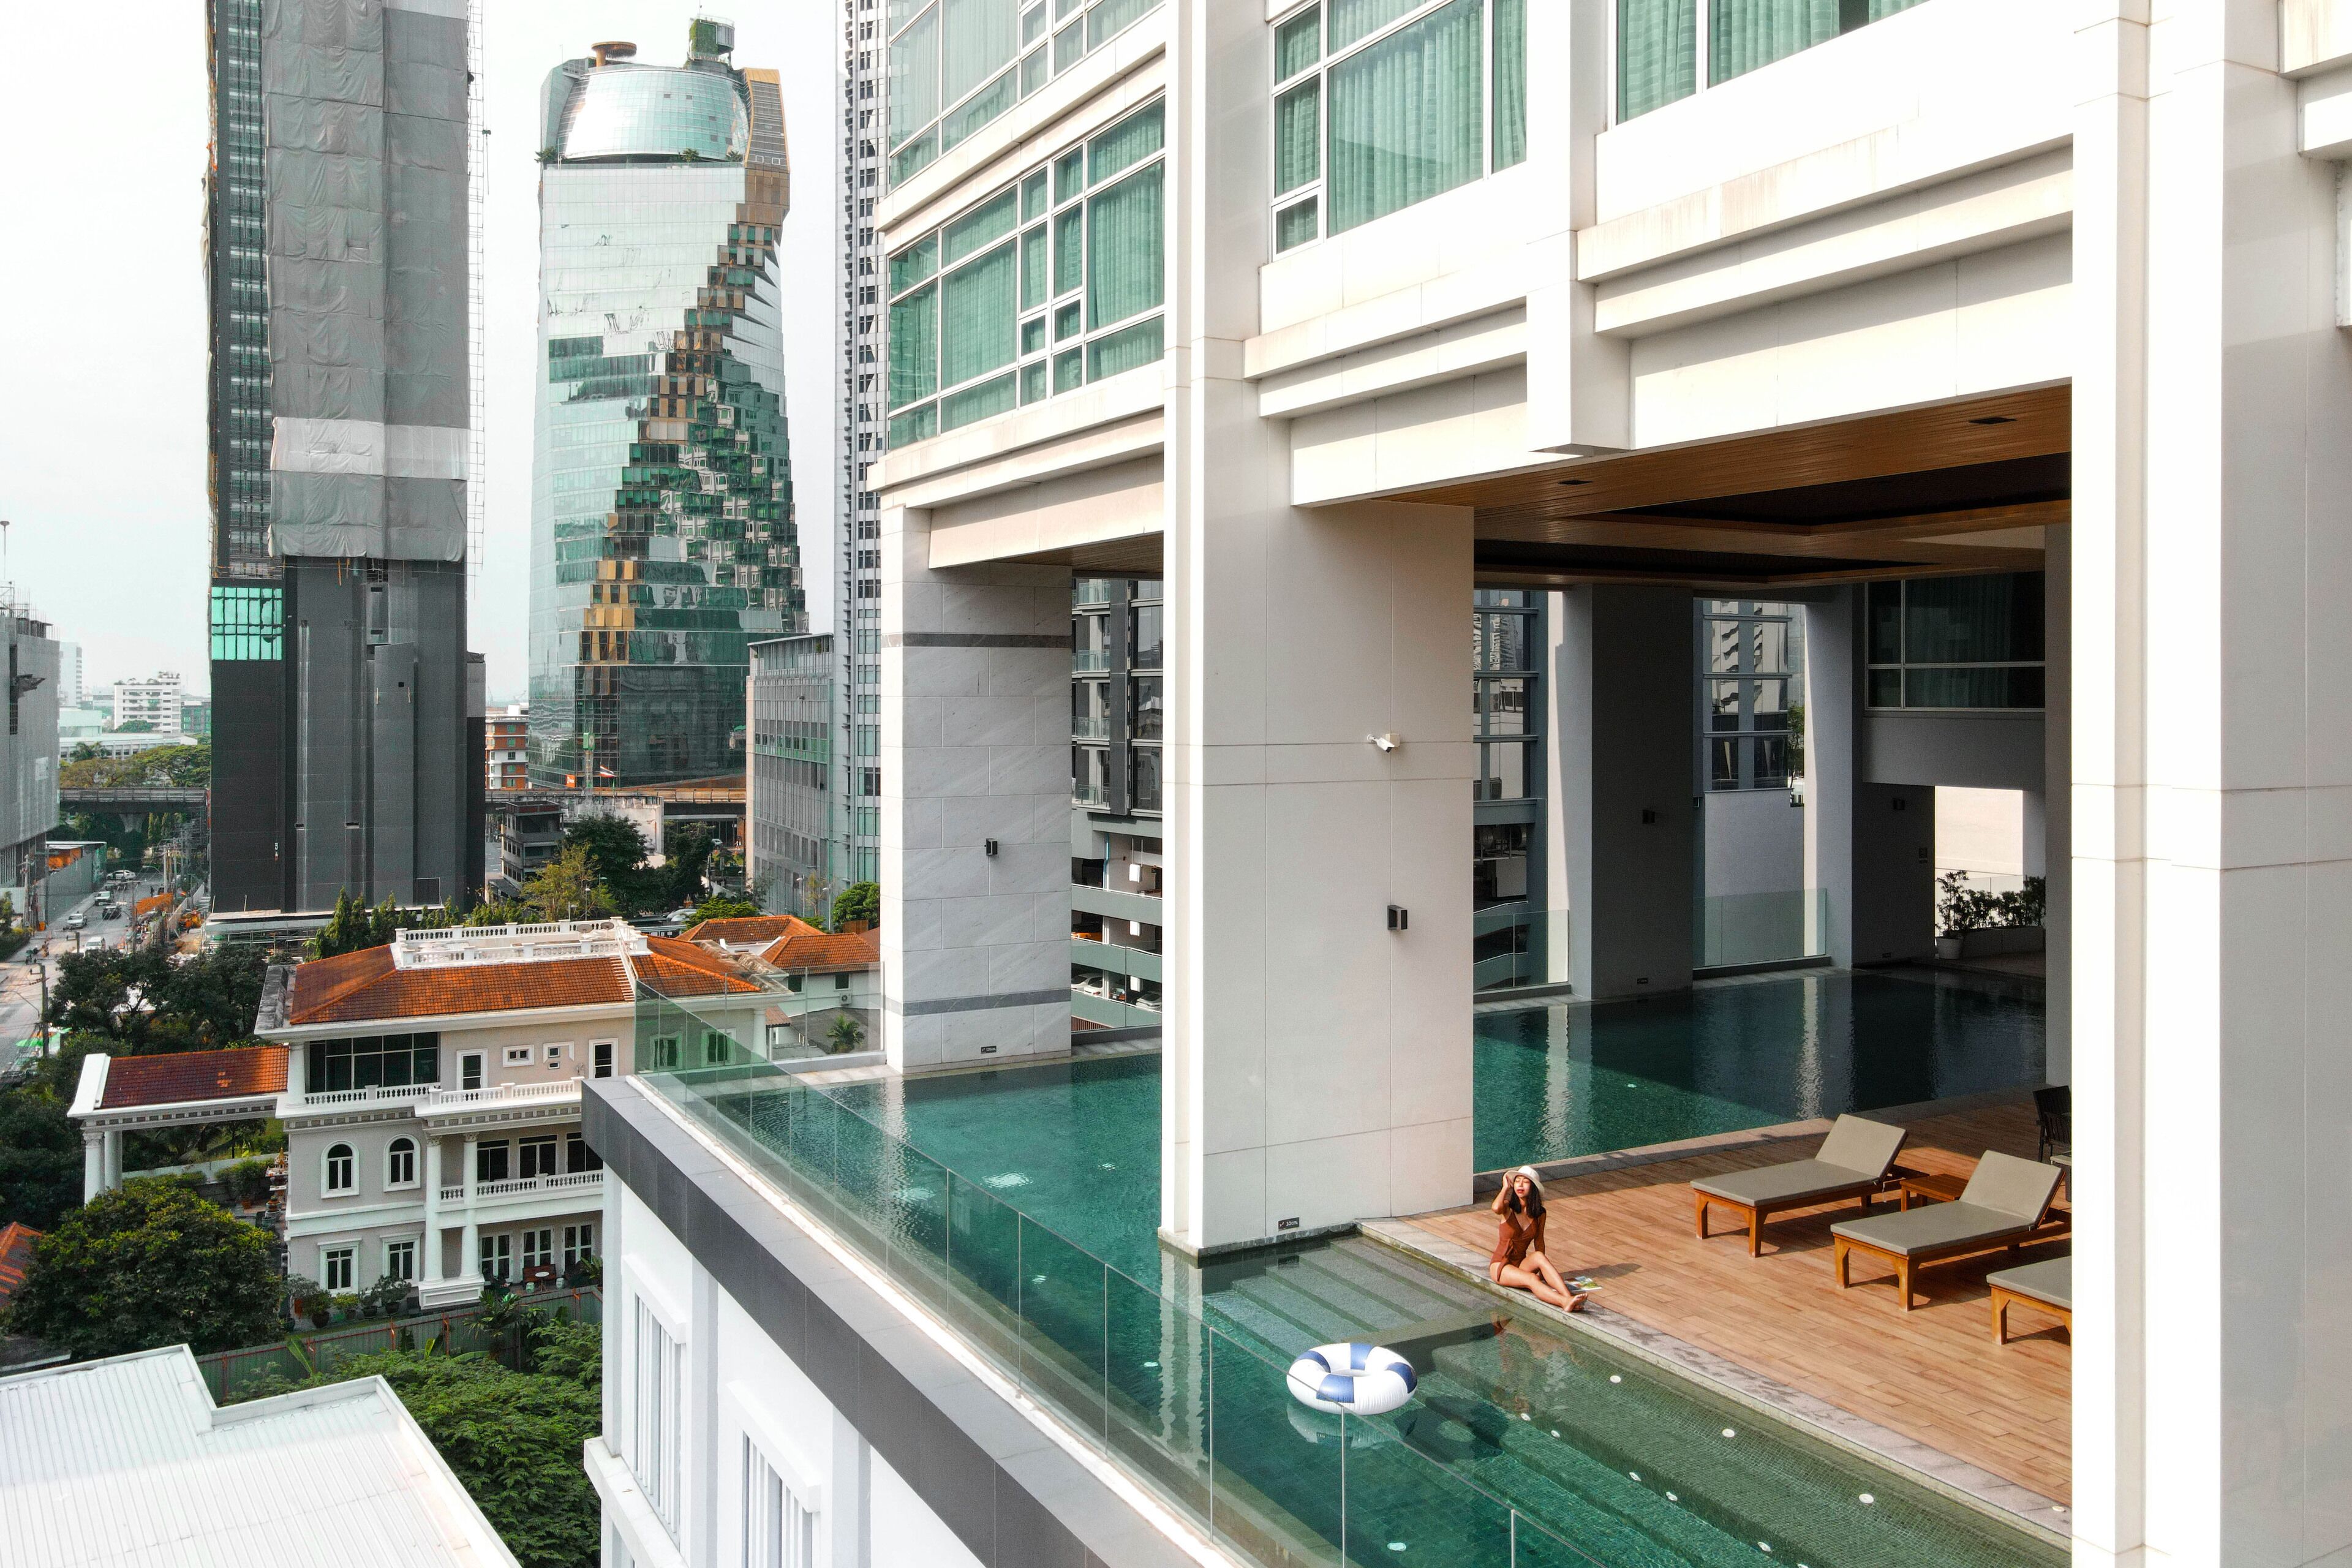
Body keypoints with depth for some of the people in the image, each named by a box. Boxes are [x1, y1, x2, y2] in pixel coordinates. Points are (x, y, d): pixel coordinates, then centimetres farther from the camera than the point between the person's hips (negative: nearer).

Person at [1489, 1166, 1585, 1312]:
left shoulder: (1540, 1214, 2)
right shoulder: (1508, 1208, -10)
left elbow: (1539, 1241, 13)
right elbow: (1496, 1208, -35)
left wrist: (1542, 1268, 2)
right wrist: (1506, 1187, -18)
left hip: (1521, 1265, 3)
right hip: (1500, 1267, -3)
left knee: (1539, 1256, -31)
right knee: (1532, 1279, -32)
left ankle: (1569, 1297, -44)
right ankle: (1564, 1303, -53)